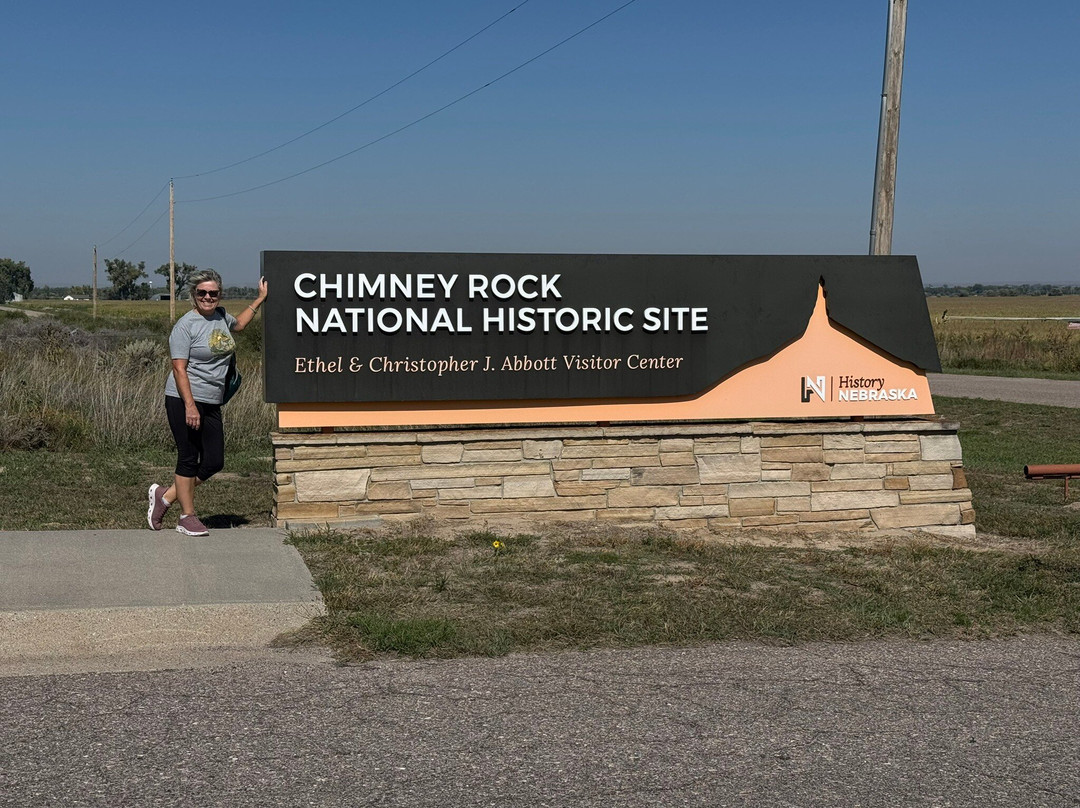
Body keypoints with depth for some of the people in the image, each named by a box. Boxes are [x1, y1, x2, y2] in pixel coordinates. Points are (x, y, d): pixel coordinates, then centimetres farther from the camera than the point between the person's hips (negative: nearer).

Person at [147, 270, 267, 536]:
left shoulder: (220, 316, 11)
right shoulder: (186, 325, -11)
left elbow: (239, 324, 37)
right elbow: (179, 369, -15)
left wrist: (261, 299, 36)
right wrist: (190, 406, -22)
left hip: (212, 404, 8)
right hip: (184, 400, -8)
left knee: (214, 462, 6)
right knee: (189, 459, 0)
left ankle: (166, 496, 20)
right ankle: (188, 517, 11)